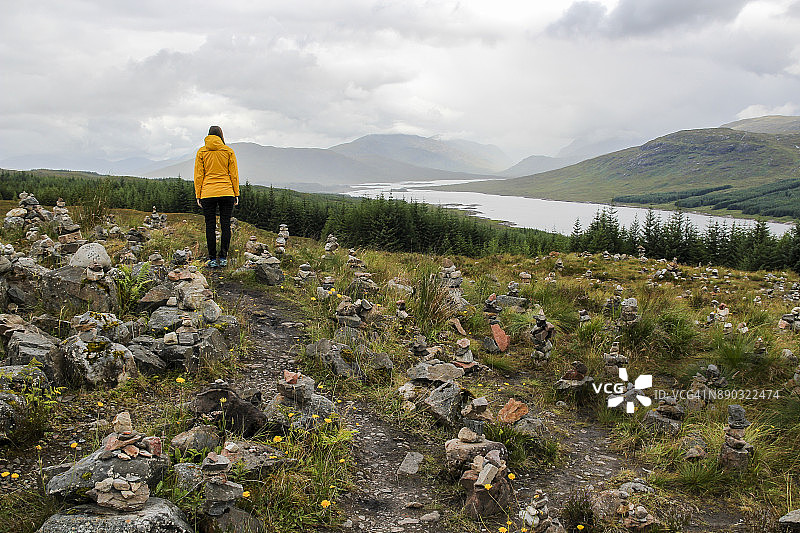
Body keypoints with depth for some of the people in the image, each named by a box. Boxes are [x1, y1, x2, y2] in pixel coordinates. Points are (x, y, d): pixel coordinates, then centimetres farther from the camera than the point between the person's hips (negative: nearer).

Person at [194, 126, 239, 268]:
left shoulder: (201, 152, 4)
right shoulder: (228, 151, 3)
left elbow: (198, 175, 2)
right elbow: (234, 174, 2)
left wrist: (198, 195, 7)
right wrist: (236, 194, 8)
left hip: (207, 194, 0)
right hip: (227, 192, 0)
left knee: (210, 226, 5)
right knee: (225, 225, 6)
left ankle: (213, 259, 6)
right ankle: (223, 258, 7)